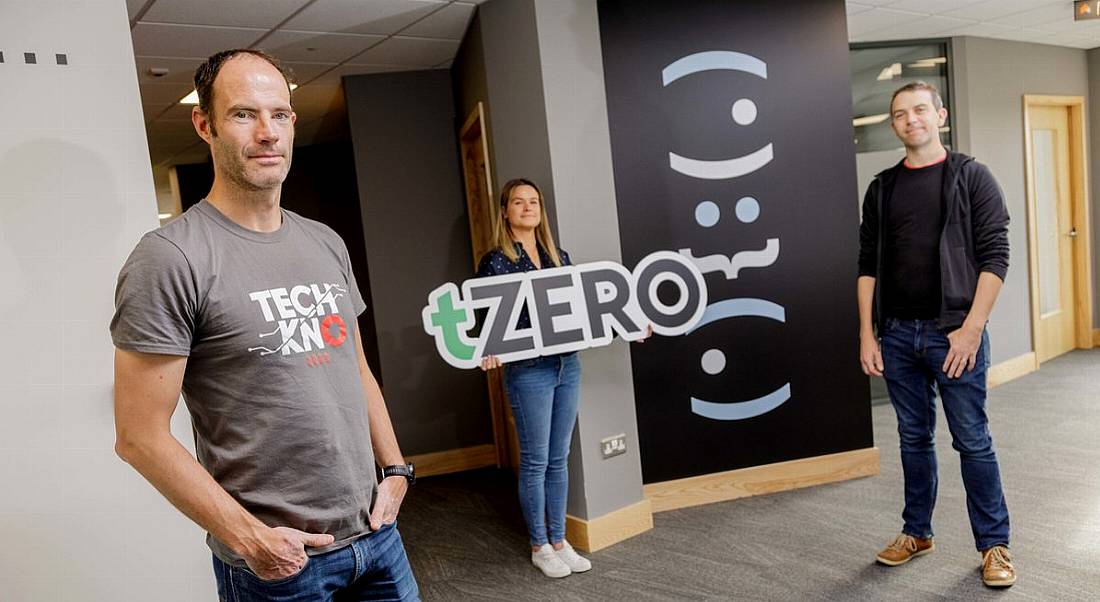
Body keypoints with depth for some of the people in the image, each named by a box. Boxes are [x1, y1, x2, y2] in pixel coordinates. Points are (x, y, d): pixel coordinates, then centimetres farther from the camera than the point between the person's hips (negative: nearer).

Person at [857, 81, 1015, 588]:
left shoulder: (971, 177, 0)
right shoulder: (882, 188, 9)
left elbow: (995, 256, -5)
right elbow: (868, 264, 8)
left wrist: (972, 327, -13)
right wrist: (867, 335, 2)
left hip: (953, 332, -3)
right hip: (897, 334, 3)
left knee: (972, 441, 4)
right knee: (914, 438, 14)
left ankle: (994, 545, 19)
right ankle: (916, 532, 27)